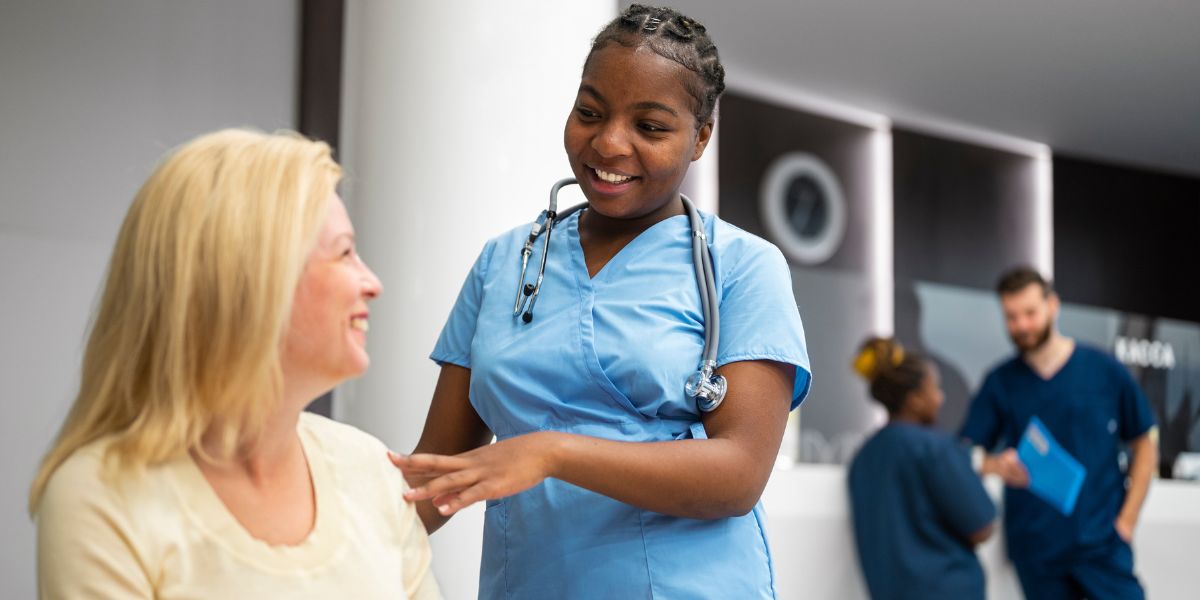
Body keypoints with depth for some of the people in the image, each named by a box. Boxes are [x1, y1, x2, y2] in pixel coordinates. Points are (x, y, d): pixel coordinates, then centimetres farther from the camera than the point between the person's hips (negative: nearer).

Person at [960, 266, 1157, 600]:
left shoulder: (1105, 371, 0)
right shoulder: (1000, 383, 4)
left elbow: (1144, 447, 7)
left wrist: (1126, 520, -1)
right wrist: (996, 465, -21)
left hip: (1102, 543, -1)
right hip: (1036, 550, 2)